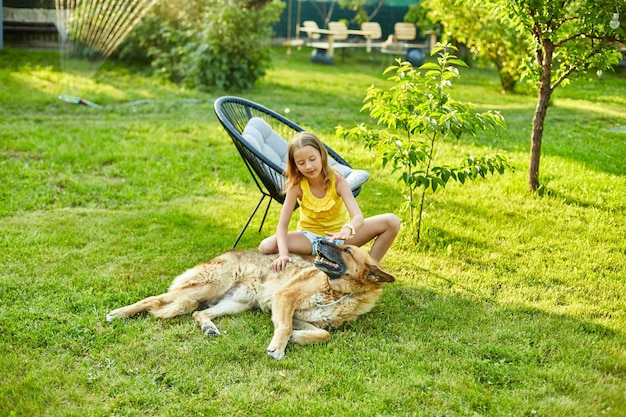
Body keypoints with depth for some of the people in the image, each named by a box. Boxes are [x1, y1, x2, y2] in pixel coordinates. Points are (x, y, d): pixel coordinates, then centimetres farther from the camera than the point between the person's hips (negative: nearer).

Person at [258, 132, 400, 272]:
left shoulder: (337, 180, -19)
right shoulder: (296, 185, -17)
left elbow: (358, 217, -31)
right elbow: (282, 225, -22)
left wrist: (347, 231, -56)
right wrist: (284, 255, -41)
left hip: (339, 235, 0)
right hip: (310, 237, 0)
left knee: (391, 221, -21)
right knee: (266, 247, -29)